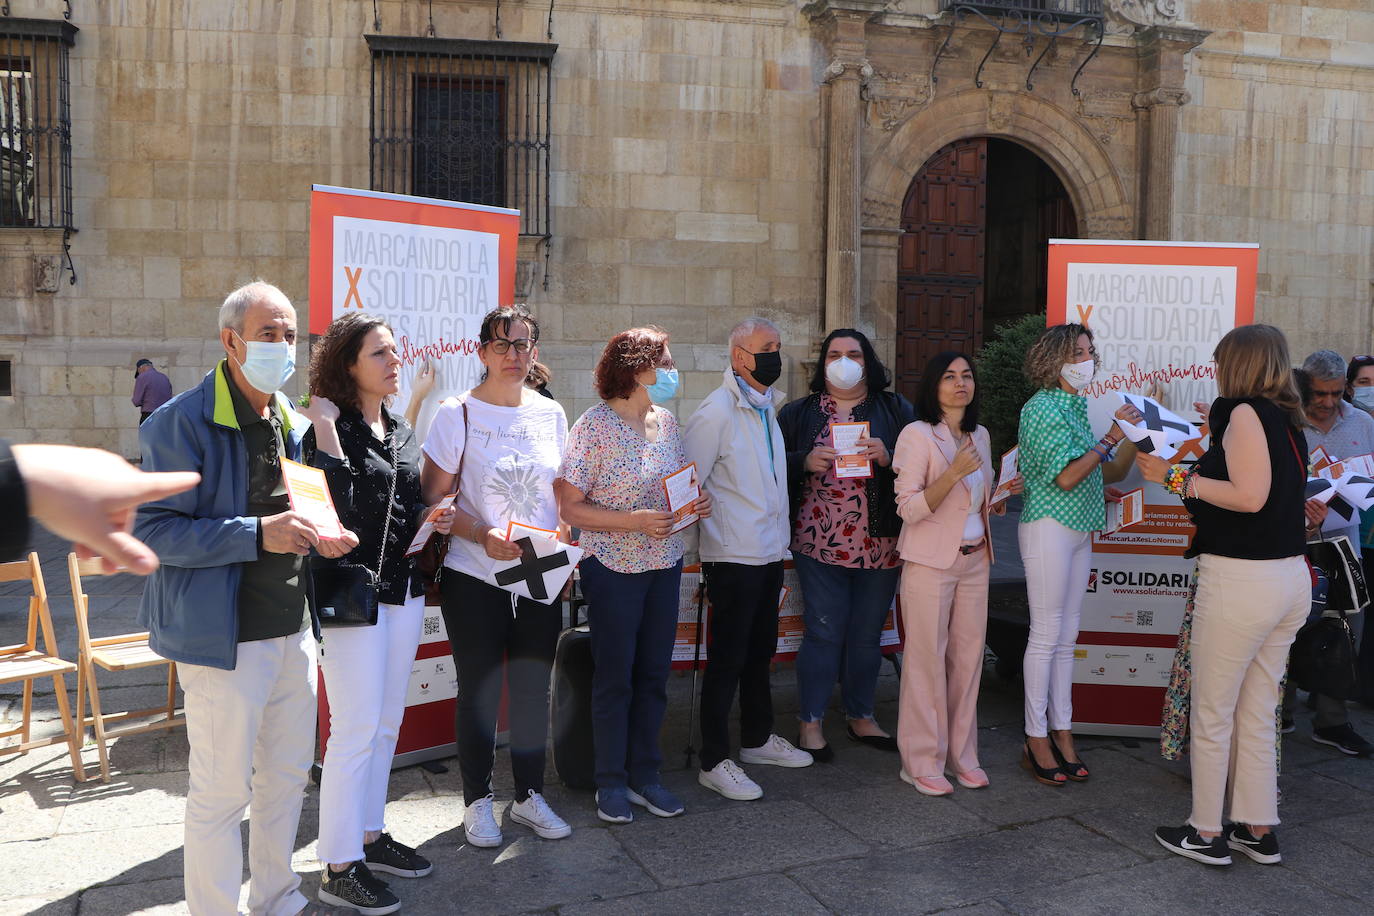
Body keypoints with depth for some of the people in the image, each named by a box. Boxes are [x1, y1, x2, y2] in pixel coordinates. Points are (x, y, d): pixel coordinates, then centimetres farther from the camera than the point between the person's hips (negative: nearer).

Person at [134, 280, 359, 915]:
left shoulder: (292, 423, 10)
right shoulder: (183, 422, -13)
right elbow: (154, 532, -17)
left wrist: (317, 537, 1)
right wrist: (256, 535, -26)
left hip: (293, 629, 8)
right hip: (224, 636, -7)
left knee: (289, 773, 18)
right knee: (222, 791, 3)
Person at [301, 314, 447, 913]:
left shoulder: (401, 432, 12)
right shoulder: (328, 429, -11)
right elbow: (338, 506, -25)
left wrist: (432, 520, 3)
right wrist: (326, 431, -28)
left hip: (403, 590, 8)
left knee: (387, 724, 15)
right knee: (355, 730, -3)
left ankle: (370, 835, 30)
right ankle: (339, 868, 10)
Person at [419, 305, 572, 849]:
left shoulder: (550, 414, 6)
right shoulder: (458, 414, -5)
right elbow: (434, 498, -7)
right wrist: (482, 536, -22)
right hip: (474, 579, -3)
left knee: (534, 688, 11)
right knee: (479, 690, 6)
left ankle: (530, 795, 28)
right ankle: (478, 801, 23)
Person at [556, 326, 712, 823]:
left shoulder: (667, 422, 6)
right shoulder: (595, 425, -13)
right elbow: (569, 507, -15)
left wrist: (697, 502, -3)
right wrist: (635, 521, -24)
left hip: (665, 566, 6)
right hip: (613, 568, -6)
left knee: (654, 673, 11)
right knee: (615, 677, 4)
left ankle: (645, 774, 25)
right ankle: (611, 782, 19)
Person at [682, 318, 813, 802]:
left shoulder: (767, 407, 12)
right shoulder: (717, 412, -15)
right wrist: (708, 534, -11)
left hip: (769, 553, 8)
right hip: (734, 557, -8)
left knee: (760, 651, 19)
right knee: (727, 659, -1)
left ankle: (757, 738, 35)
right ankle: (714, 762, 10)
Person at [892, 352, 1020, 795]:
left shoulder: (980, 436, 11)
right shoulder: (917, 435, -10)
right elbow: (909, 509, -17)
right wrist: (955, 471, -25)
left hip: (974, 560, 6)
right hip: (930, 562, -6)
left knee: (968, 656, 9)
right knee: (928, 659, -1)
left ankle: (962, 754, 21)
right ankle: (922, 762, 9)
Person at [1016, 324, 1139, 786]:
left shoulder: (1076, 407, 15)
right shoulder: (1042, 408, -11)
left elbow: (1111, 474, 15)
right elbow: (1066, 476, -19)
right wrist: (1111, 437, -14)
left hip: (1079, 530, 8)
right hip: (1049, 526, -8)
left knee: (1066, 635, 11)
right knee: (1046, 634, -4)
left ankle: (1061, 733, 18)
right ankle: (1036, 741, 5)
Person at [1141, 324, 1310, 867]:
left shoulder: (1244, 412, -12)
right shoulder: (1288, 420, 13)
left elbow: (1250, 496, -21)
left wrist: (1177, 478, -14)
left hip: (1241, 577, -8)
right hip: (1291, 576, 9)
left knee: (1212, 713, 4)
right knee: (1256, 714, 17)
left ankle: (1206, 833, 14)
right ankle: (1258, 831, 26)